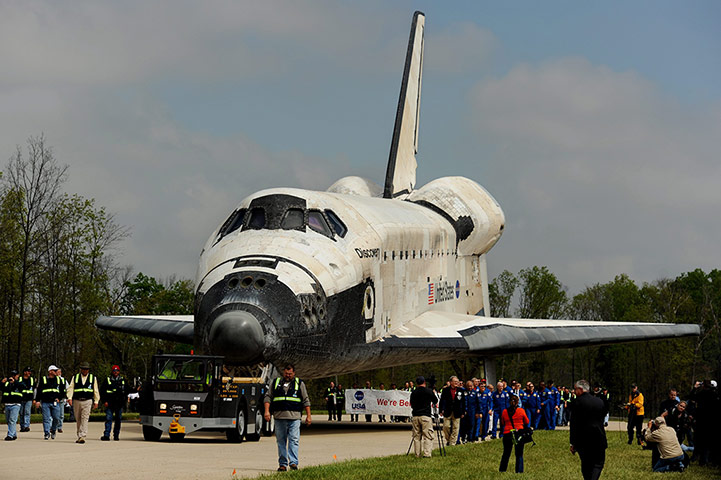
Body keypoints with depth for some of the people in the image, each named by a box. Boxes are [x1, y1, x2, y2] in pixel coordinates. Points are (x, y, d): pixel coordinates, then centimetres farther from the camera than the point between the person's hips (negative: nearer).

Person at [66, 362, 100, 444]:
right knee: (78, 420, 8)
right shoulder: (75, 377, 11)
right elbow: (70, 388, 3)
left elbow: (96, 391, 13)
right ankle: (79, 436, 19)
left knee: (85, 419, -13)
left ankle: (82, 437, -20)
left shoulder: (93, 378, 10)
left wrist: (96, 401, 8)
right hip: (77, 401, 2)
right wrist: (70, 398, -11)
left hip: (87, 401, -2)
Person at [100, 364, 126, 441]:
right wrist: (104, 401, -6)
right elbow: (102, 391, 4)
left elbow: (126, 391, 20)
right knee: (108, 419, -9)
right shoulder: (107, 380, 6)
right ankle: (106, 435, -13)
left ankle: (116, 435, 13)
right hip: (109, 403, -2)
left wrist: (123, 400, 10)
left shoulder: (122, 381, 12)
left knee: (118, 420, 5)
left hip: (119, 404, 2)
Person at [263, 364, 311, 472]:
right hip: (279, 416, 2)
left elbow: (306, 400, 11)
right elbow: (268, 397, 12)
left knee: (294, 440, -9)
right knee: (281, 441, 5)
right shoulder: (276, 382, 14)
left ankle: (293, 462, -11)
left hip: (294, 417, -2)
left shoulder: (299, 383, 11)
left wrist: (308, 416, 6)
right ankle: (282, 464, 10)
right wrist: (267, 411, -1)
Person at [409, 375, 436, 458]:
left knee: (416, 436, 8)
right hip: (425, 416, -4)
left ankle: (417, 454, 8)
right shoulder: (429, 391, -4)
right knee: (427, 436, -3)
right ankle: (426, 454, -11)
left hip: (415, 416, 4)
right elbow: (435, 401, 10)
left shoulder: (413, 392, 7)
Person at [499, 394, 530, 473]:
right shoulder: (521, 411, -5)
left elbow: (502, 423, 10)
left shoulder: (504, 412, 0)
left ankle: (502, 470, 17)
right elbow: (527, 422, 7)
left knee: (506, 453, 13)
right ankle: (519, 470, 2)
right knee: (519, 454, 6)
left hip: (507, 433, 2)